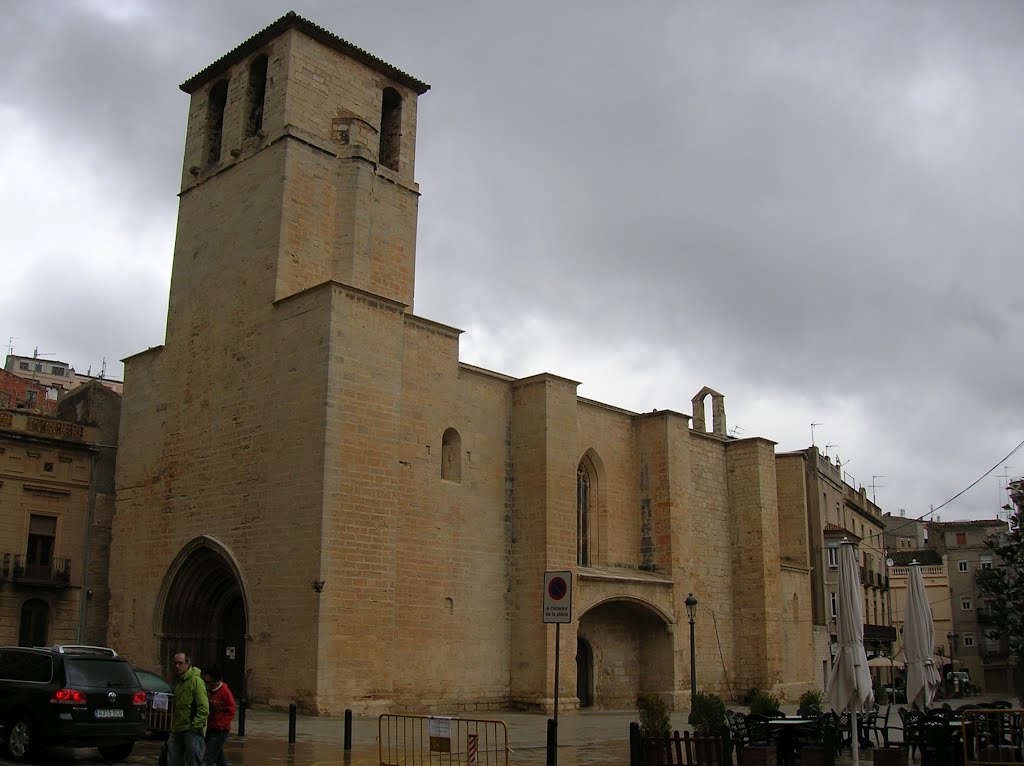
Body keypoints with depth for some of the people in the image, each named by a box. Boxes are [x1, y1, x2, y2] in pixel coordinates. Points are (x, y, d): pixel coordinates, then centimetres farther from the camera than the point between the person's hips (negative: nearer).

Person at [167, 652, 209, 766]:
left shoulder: (196, 681, -11)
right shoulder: (178, 681, 17)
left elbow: (204, 709, -16)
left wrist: (194, 726, -19)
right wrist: (173, 726, 18)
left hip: (192, 731, -9)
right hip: (176, 731, 9)